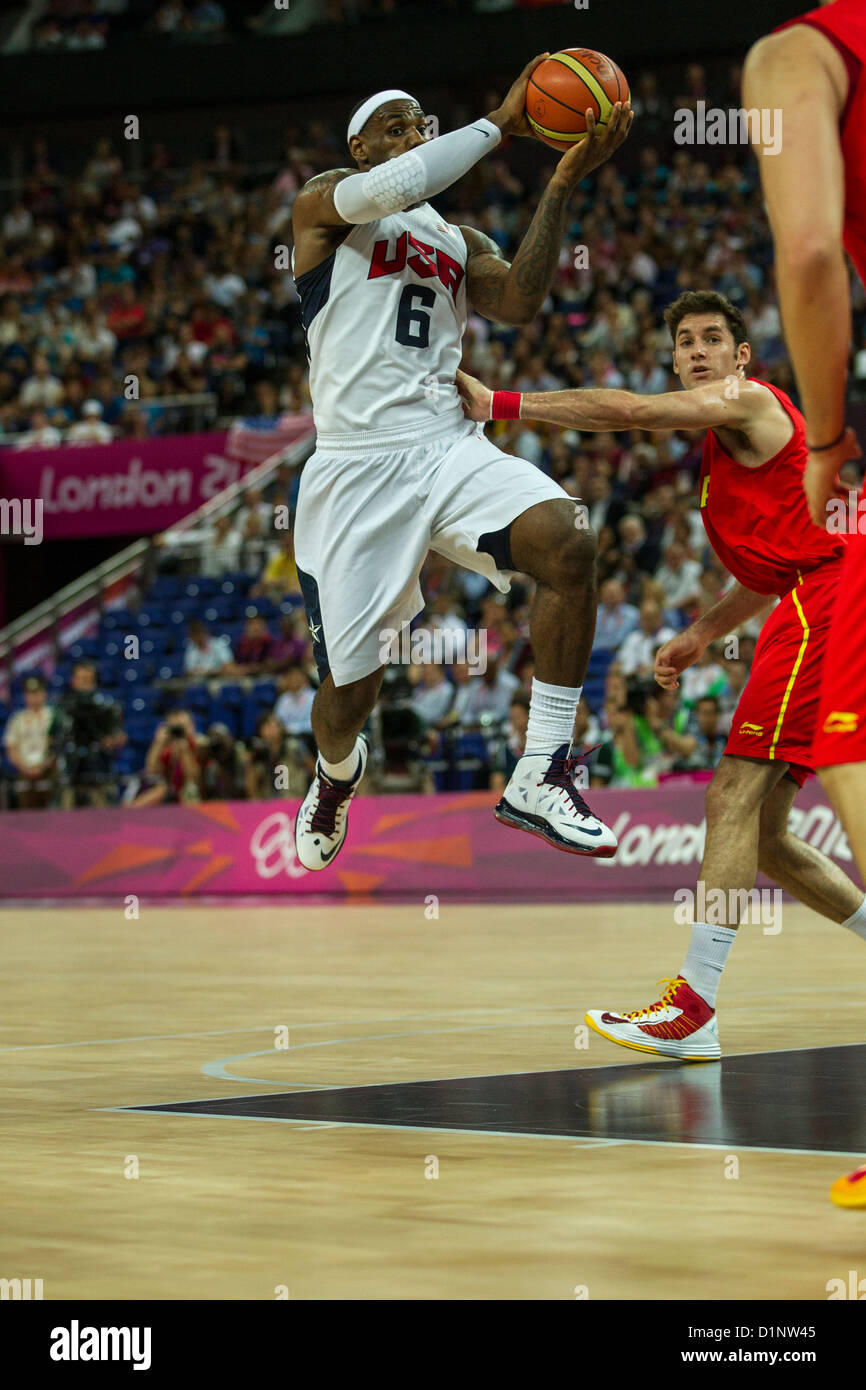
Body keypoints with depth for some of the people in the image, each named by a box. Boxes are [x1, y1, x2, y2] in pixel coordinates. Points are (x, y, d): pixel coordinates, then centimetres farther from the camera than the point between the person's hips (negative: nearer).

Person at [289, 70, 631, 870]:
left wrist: (564, 181, -6)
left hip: (446, 448, 4)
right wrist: (499, 124, -16)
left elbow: (521, 302, 0)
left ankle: (540, 780, -22)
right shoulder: (324, 206, 5)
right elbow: (389, 190, -19)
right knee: (352, 684, 0)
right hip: (356, 466, -4)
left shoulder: (461, 243, 21)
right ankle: (337, 774, 40)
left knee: (568, 545, -26)